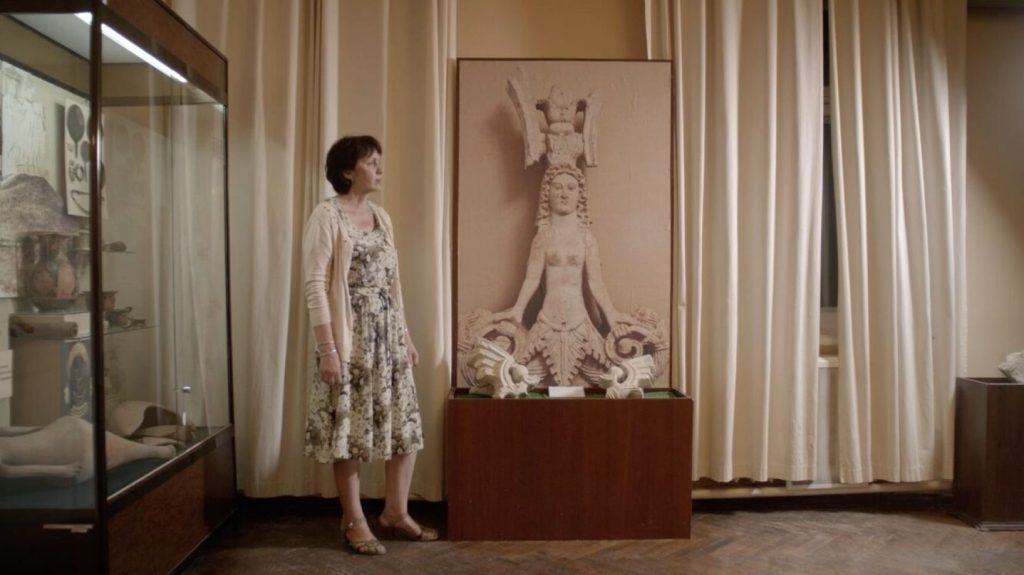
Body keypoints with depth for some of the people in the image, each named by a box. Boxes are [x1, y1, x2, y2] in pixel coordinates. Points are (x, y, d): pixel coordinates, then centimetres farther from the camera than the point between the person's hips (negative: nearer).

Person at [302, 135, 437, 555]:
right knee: (350, 430, 3)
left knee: (405, 425, 9)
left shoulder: (381, 217, 13)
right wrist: (328, 348, -19)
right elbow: (315, 286, -14)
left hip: (388, 335, 7)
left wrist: (406, 336, 15)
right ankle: (354, 521, 19)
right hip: (350, 337, -7)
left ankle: (396, 513, 25)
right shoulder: (327, 215, -9)